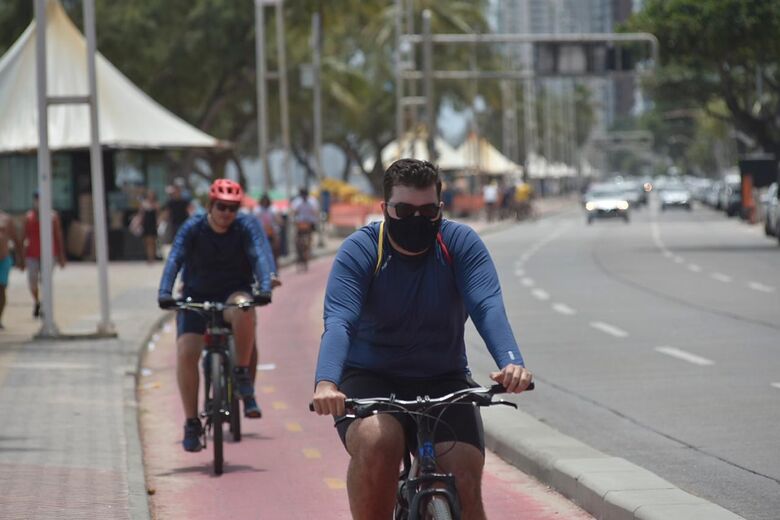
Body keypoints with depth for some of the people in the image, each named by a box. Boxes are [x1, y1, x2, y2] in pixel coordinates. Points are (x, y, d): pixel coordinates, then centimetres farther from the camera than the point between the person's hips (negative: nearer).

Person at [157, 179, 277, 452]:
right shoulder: (193, 228, -11)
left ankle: (243, 376, -18)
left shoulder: (247, 226, -10)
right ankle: (191, 424, -6)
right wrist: (165, 292, -40)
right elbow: (174, 259, -23)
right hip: (197, 296, 1)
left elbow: (261, 255, -24)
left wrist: (265, 288, -43)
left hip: (233, 294, -1)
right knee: (186, 353, -18)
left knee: (242, 309, -37)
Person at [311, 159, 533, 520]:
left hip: (443, 383, 2)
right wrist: (326, 382, -43)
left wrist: (511, 362, -40)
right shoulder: (359, 250, -9)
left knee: (465, 480, -16)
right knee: (375, 440, -33)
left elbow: (488, 309, -19)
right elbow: (338, 323, -23)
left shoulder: (461, 243, -5)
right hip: (370, 380, -2)